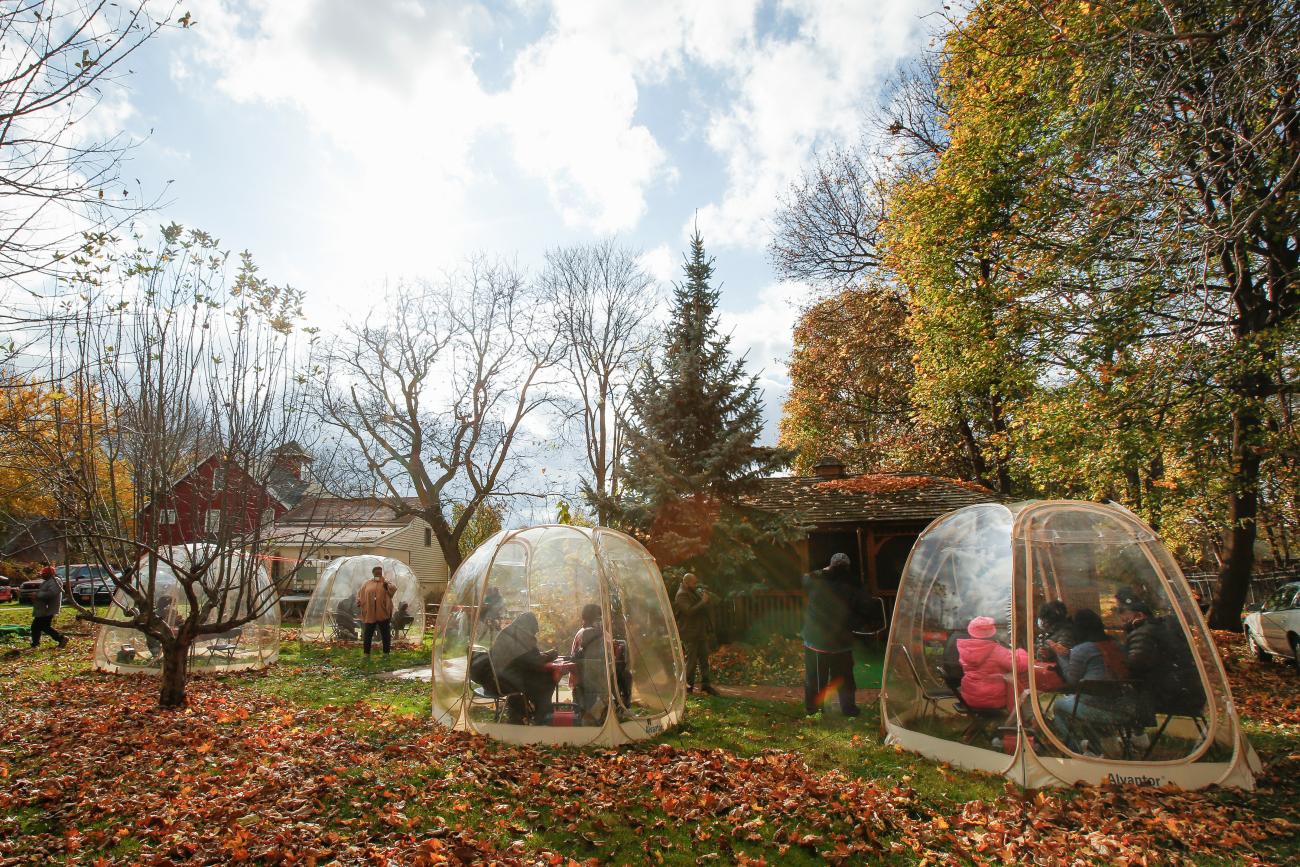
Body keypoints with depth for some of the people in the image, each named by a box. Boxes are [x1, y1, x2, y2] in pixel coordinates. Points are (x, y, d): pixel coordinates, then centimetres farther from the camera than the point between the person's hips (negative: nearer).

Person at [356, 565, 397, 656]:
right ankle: (366, 653, 14)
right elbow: (360, 594, 13)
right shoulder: (367, 584, 11)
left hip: (383, 613, -1)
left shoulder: (386, 583, 5)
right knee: (367, 634, 5)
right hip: (369, 613, 1)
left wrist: (387, 585, -30)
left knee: (386, 634, 4)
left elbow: (394, 588, -12)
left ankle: (386, 653, 13)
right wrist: (359, 602, -4)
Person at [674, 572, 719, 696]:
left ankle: (706, 683, 15)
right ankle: (688, 685, 9)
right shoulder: (682, 595, -16)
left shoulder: (695, 592, 12)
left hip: (700, 632, 9)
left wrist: (707, 596, 3)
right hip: (689, 633, -9)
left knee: (704, 657, 9)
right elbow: (690, 611, -28)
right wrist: (703, 602, -23)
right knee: (692, 659, -3)